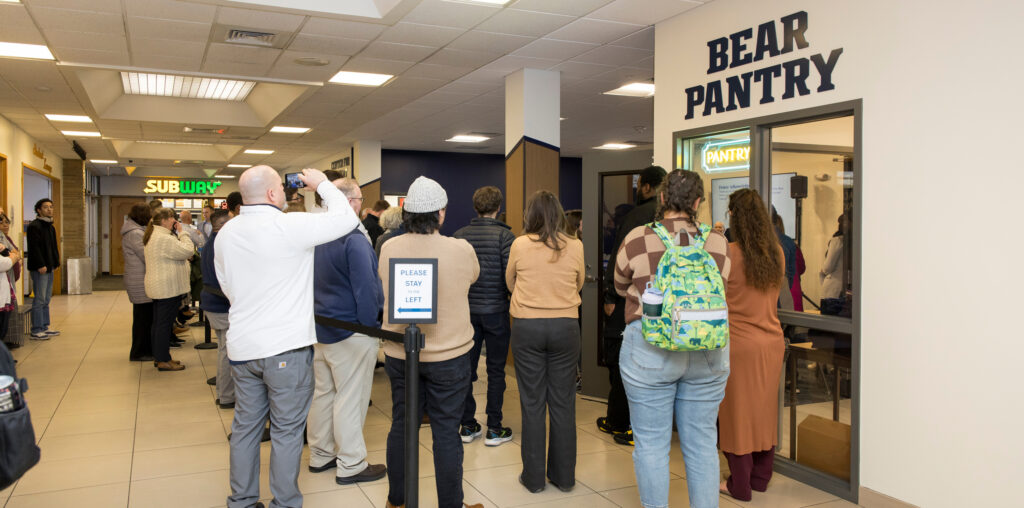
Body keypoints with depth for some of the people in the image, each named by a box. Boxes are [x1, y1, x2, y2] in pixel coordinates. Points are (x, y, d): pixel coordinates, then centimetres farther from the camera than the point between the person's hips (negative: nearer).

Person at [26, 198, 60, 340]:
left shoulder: (50, 227, 19)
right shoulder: (34, 226, -10)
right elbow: (34, 247, -17)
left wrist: (55, 262, 13)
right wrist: (41, 265, -21)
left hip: (49, 267, 9)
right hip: (39, 269, -9)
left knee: (46, 300, 12)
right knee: (39, 300, -7)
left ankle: (45, 327, 18)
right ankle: (36, 330, -3)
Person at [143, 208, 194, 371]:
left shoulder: (153, 236, 15)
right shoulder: (164, 238, -20)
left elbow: (175, 251, 16)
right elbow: (188, 250, -22)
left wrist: (177, 233, 8)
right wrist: (181, 232, -12)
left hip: (158, 288, 11)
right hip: (168, 288, -11)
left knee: (159, 323, 15)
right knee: (165, 323, -5)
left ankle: (158, 357, 24)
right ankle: (164, 361, 1)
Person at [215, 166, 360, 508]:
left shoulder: (225, 233, 6)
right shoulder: (291, 226, -17)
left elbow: (227, 287, 16)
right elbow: (346, 219, -8)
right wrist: (322, 184, 5)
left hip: (242, 347, 7)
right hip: (286, 346, -6)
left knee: (245, 426, 16)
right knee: (287, 431, 5)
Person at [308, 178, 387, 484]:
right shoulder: (354, 240, -21)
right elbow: (366, 289, -22)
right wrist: (371, 326, -12)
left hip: (319, 329, 9)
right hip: (351, 332, -9)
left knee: (323, 392, 17)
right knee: (350, 398, 1)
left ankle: (320, 455, 29)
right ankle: (350, 465, 11)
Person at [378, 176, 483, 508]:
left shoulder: (389, 249, -7)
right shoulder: (461, 250, -17)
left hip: (399, 353, 4)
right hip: (448, 354, -3)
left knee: (401, 425, 17)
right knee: (446, 432, 7)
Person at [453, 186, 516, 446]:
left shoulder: (459, 235, 2)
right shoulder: (504, 235, -9)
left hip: (466, 310, 3)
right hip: (495, 310, -3)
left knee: (466, 368, 11)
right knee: (496, 370, 6)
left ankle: (467, 425, 18)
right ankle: (494, 429, 10)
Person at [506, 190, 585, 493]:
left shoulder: (520, 245, -5)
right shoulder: (575, 247, -3)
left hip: (527, 327, -1)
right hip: (565, 328, 1)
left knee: (532, 403, 8)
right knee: (563, 403, 9)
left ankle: (534, 477, 16)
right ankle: (564, 476, 20)